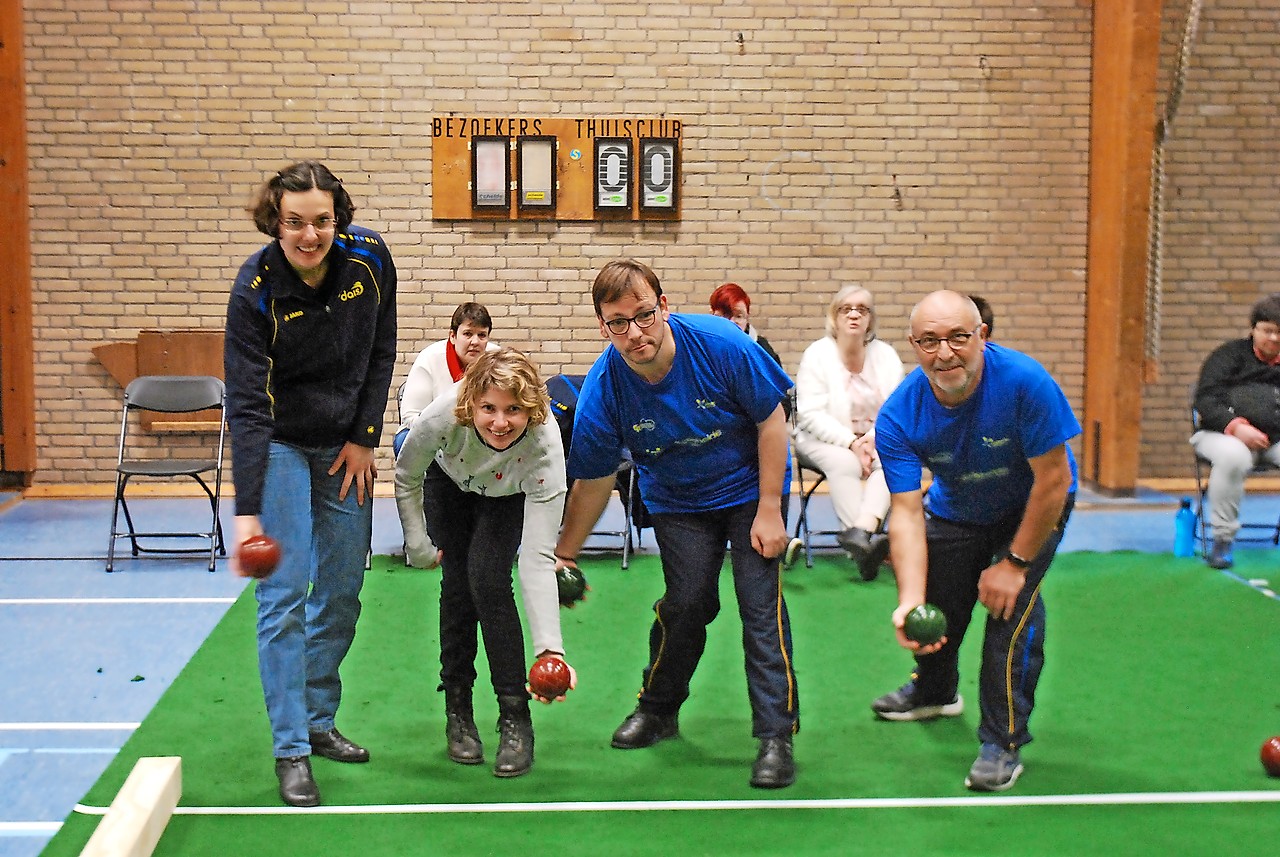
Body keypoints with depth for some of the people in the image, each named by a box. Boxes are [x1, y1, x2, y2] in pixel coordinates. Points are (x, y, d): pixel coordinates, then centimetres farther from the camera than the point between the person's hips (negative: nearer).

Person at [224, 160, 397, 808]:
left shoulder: (370, 259, -15)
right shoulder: (257, 290, -24)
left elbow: (381, 352, 0)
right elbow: (246, 408, -26)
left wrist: (364, 438, -4)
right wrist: (246, 512, -32)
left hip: (345, 445, 4)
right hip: (279, 444, -4)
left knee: (342, 590, 10)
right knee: (285, 594, -9)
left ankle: (318, 721, 25)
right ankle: (290, 750, -2)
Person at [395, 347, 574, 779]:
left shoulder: (544, 445, -41)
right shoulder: (442, 417, -39)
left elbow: (538, 558, -43)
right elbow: (406, 478, -14)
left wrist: (550, 647, -49)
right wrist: (418, 544, -12)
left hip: (510, 497, -1)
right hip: (449, 483, 1)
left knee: (488, 579, -20)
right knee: (457, 584, -9)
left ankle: (516, 720, -9)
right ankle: (457, 713, 10)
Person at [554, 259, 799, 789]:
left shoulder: (719, 344, -28)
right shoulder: (603, 390, -22)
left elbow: (771, 421, -16)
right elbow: (592, 482, -8)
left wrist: (768, 511, -16)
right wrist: (564, 556, -2)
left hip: (749, 490, -1)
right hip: (676, 503, 2)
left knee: (762, 605, -11)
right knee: (685, 605, -5)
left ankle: (777, 735, -2)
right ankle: (658, 710, 22)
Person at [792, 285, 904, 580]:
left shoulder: (886, 354, 4)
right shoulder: (817, 354, -5)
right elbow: (811, 415, -12)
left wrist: (874, 438, -21)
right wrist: (851, 442, -23)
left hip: (876, 440, 3)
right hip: (823, 439, -2)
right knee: (844, 464, -35)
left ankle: (860, 532, -48)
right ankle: (865, 544, -41)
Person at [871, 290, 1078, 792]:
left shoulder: (1024, 382, -37)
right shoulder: (899, 416, -28)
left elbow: (1053, 481, -29)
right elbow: (906, 512, -29)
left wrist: (1015, 563, -23)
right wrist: (910, 599, -42)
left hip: (1031, 508, -3)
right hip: (954, 510, 4)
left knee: (1013, 605, -21)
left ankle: (1004, 742, -4)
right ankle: (935, 692, 50)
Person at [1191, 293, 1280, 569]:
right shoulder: (1231, 354, 12)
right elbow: (1206, 400, -1)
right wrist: (1235, 426, -19)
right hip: (1225, 434, -3)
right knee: (1233, 456, -38)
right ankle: (1223, 538, -22)